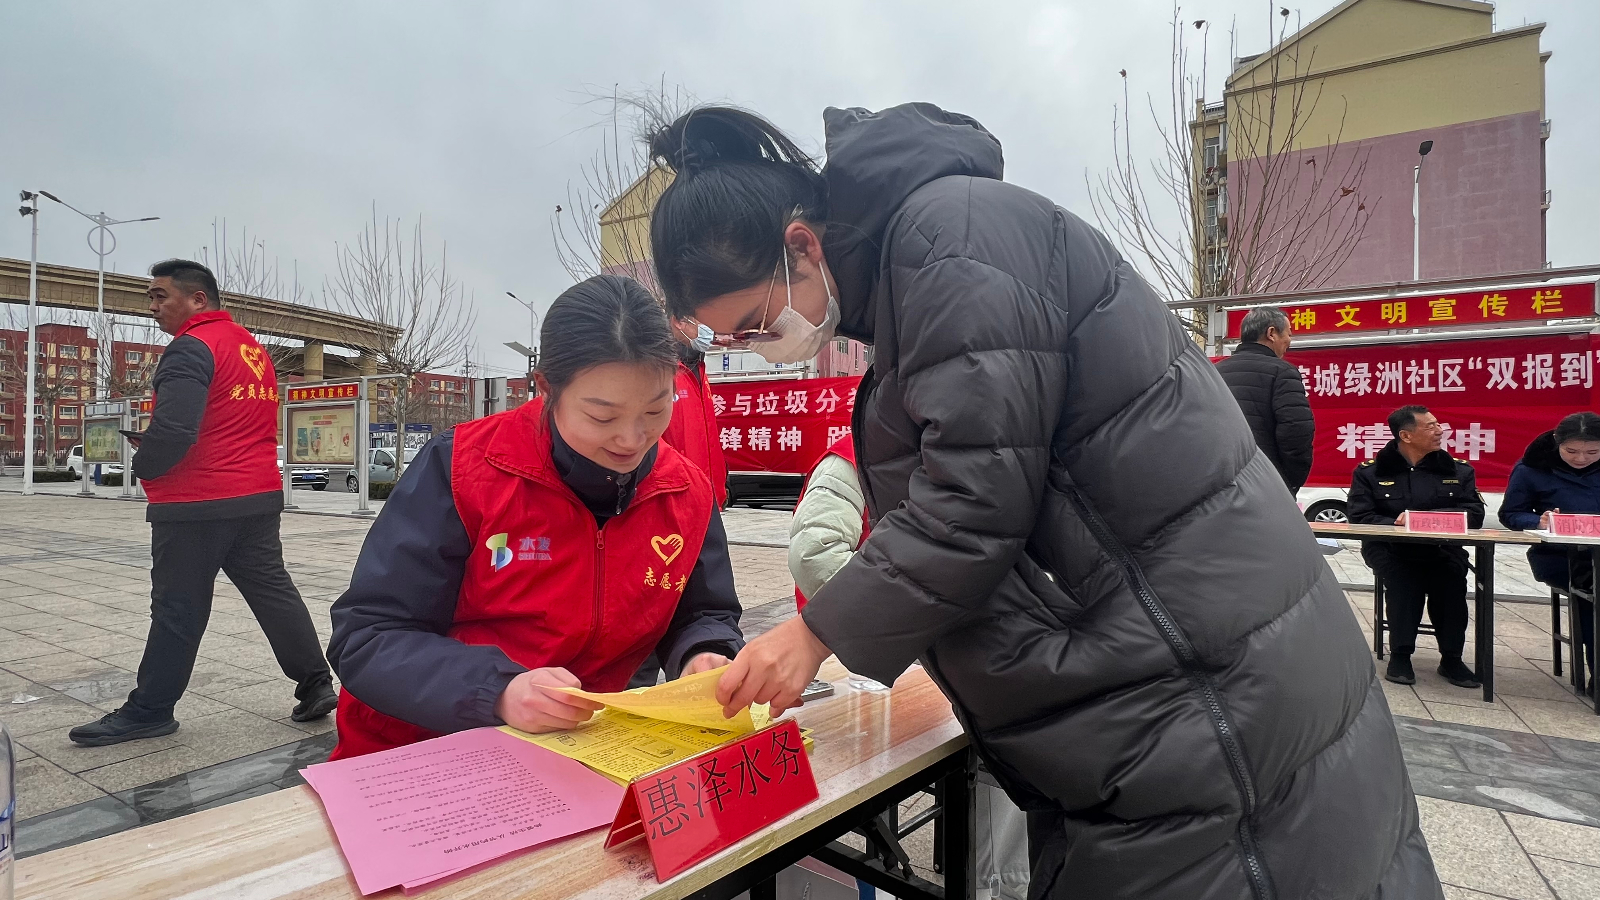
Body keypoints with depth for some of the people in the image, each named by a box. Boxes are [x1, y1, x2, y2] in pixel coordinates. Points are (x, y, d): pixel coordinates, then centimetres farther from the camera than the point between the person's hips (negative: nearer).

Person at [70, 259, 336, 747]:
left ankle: (149, 710, 16)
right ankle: (316, 684, 12)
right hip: (260, 496, 8)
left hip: (194, 505, -8)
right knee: (273, 591, 11)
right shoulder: (253, 347, 14)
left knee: (177, 610, 3)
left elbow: (173, 429, -23)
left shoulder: (191, 347, -13)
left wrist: (144, 468, -5)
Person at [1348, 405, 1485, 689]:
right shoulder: (1370, 471, 4)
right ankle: (1400, 654, -20)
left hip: (1442, 549, 2)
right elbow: (1359, 517, -3)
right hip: (1389, 548, -2)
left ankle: (1451, 657, -14)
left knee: (1452, 574, -29)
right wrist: (1395, 523, -23)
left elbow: (1474, 515, 1)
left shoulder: (1459, 470, 11)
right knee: (1403, 577, -33)